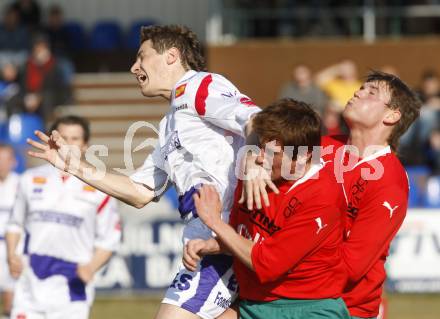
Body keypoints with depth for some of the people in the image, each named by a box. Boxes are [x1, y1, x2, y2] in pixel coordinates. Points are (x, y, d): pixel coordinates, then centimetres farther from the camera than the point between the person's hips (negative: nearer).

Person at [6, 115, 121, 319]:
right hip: (30, 285, 2)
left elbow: (109, 239, 5)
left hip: (72, 287, -2)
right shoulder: (31, 179, 10)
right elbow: (15, 224, 18)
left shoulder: (98, 187, 3)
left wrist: (91, 267, -11)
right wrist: (12, 255, 0)